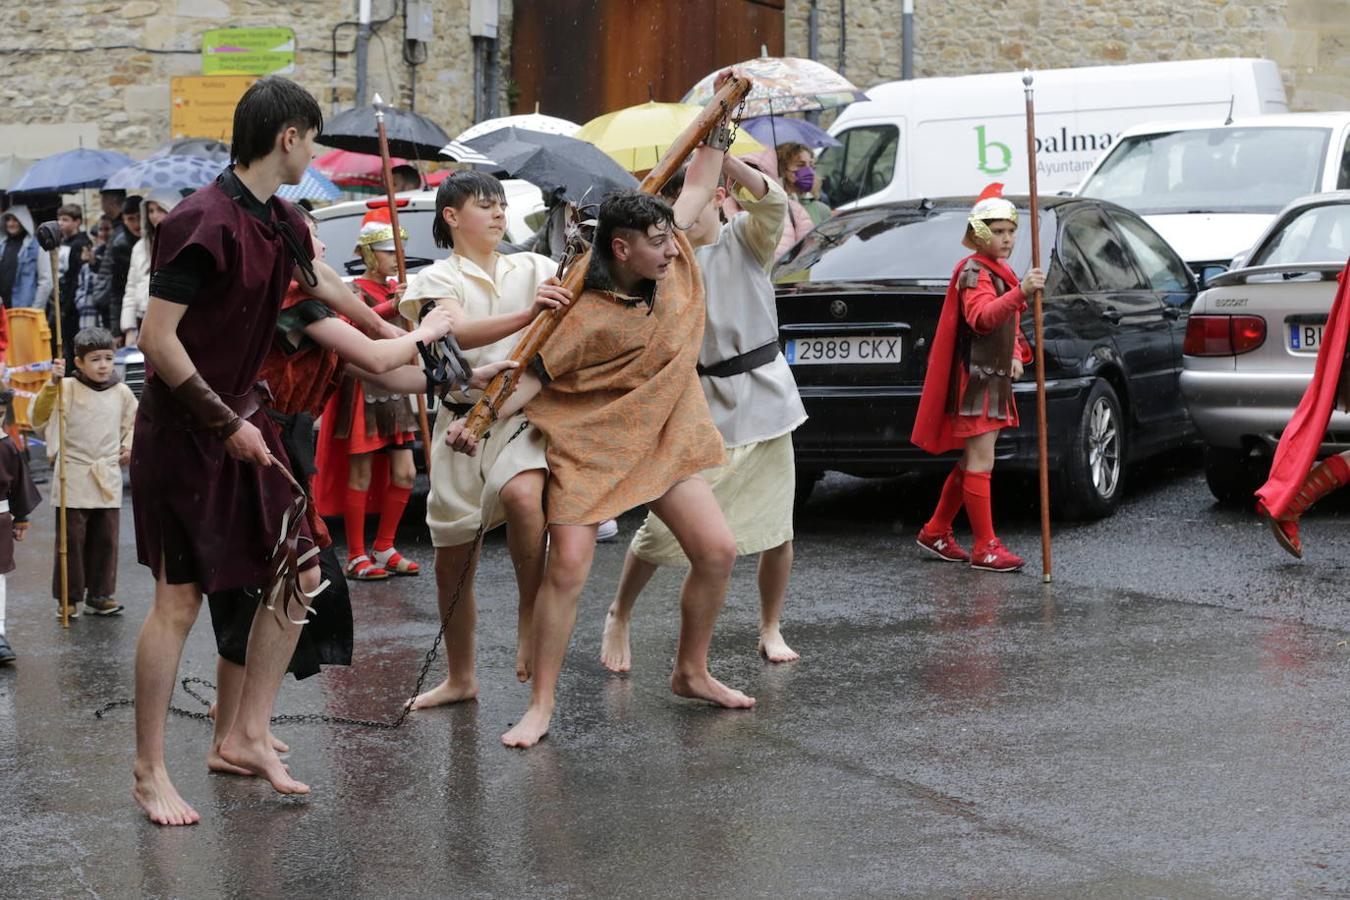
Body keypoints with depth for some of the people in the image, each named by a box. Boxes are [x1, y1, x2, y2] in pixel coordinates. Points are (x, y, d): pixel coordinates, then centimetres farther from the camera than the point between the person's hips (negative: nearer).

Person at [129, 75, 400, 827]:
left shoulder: (281, 222, 6)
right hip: (184, 433, -9)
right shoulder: (204, 223, -21)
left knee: (299, 576, 9)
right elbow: (157, 337, -22)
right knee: (181, 598, -5)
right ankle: (150, 772, 7)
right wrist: (225, 423, -20)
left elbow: (319, 278, 26)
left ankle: (248, 737, 20)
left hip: (243, 420, 9)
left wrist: (384, 328, 37)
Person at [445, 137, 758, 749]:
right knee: (566, 568, -13)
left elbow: (700, 183, 9)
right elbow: (534, 374, -17)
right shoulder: (587, 316, -20)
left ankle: (691, 673, 21)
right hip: (588, 449, -6)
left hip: (662, 445, 6)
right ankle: (541, 706, -3)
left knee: (717, 551, 1)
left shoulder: (675, 263, -3)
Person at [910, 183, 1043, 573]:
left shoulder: (1003, 273, 17)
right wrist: (1020, 293, -48)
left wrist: (1016, 354, 9)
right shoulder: (974, 272, -13)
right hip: (975, 377, -10)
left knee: (972, 461, 14)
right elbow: (981, 317, -33)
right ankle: (985, 547, -6)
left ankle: (935, 532, 24)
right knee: (981, 462, -9)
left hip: (995, 377, 10)